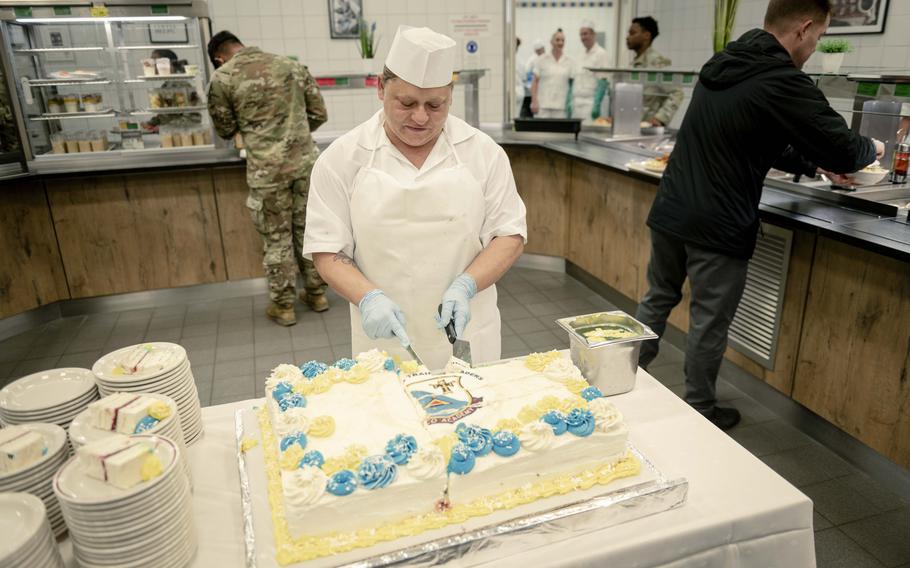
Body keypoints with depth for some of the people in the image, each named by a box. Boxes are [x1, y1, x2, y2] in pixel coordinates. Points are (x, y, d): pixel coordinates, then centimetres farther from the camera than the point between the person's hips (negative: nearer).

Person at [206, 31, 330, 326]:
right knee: (308, 228, 15)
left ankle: (283, 305, 19)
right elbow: (319, 114, 10)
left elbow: (225, 129, 8)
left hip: (267, 168, -3)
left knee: (276, 237, 9)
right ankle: (316, 293, 26)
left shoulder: (222, 78, -2)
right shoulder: (293, 66, 8)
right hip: (305, 161, 3)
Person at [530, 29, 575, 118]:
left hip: (561, 106, 2)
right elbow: (535, 82, 3)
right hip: (543, 105, -2)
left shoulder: (569, 62, 10)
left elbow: (573, 83, 10)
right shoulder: (542, 60, 5)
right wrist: (534, 101, -6)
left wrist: (571, 104, 1)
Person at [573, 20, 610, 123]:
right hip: (577, 104, 7)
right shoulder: (581, 55, 17)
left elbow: (603, 82, -12)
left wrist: (597, 105, -19)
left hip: (590, 104, -7)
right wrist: (570, 103, 12)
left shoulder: (601, 53, -6)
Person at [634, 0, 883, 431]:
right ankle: (700, 413, 24)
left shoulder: (722, 67, 12)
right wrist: (872, 149, 13)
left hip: (669, 214, 8)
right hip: (716, 228, -7)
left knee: (656, 300, 20)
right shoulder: (783, 82, -15)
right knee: (709, 324, 7)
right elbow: (844, 152, -10)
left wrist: (813, 165, 26)